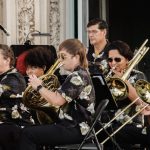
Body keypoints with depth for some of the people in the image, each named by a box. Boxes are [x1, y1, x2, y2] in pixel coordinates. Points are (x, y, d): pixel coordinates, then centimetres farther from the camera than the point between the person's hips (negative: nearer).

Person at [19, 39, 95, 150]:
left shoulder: (77, 77, -17)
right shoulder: (80, 74, 16)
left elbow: (57, 101, -25)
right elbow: (61, 99, 19)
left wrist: (39, 87, -11)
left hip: (75, 129, -11)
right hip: (74, 125, 11)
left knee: (28, 134, -11)